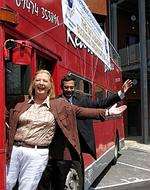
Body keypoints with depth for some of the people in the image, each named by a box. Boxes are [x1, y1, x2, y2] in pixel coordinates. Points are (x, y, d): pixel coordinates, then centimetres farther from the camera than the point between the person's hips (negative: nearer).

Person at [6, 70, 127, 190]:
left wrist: (106, 112, -3)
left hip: (37, 154, -2)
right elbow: (11, 129, 11)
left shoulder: (58, 105, 5)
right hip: (15, 150, 2)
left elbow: (80, 112, 2)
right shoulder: (21, 106, 9)